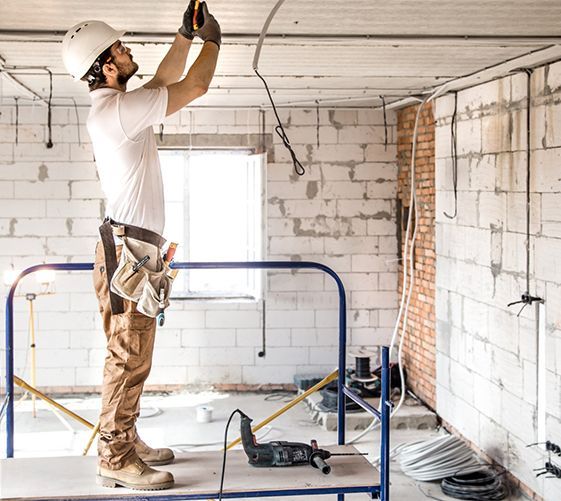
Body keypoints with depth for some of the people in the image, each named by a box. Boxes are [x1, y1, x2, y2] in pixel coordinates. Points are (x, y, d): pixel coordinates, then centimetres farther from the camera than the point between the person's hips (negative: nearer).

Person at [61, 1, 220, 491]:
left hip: (136, 248, 10)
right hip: (127, 245, -10)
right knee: (128, 358, -8)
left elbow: (166, 80, 30)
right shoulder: (116, 109, -16)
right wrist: (212, 40, 6)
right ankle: (115, 459, -4)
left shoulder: (116, 106, 15)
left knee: (134, 357, 13)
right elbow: (195, 86, -11)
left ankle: (127, 441, 21)